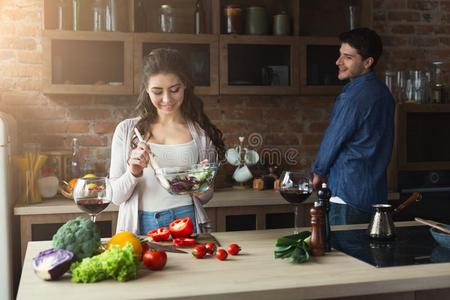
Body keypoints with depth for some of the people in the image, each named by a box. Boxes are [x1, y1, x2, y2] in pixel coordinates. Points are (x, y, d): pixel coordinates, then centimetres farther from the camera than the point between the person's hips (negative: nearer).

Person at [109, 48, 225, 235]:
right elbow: (116, 197, 5)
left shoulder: (201, 132, 7)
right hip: (139, 227, 0)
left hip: (186, 222, 0)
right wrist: (133, 173, -12)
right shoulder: (127, 130, 5)